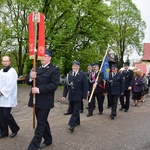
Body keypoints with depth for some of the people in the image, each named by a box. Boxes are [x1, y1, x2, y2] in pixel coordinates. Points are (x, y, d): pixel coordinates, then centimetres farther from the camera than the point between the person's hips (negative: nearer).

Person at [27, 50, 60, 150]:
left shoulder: (55, 69, -8)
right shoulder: (37, 69, 14)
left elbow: (54, 85, -18)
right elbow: (28, 82, 11)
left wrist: (39, 89, -22)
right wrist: (31, 77, -12)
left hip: (45, 101, -7)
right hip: (36, 100, 7)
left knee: (41, 123, -1)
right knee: (42, 122, 18)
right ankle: (48, 140, 36)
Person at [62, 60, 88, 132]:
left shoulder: (83, 75, -6)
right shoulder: (69, 74, 3)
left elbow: (85, 87, -7)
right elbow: (66, 86, 6)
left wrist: (84, 97, -10)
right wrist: (64, 95, 1)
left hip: (78, 96, -4)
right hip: (71, 96, 4)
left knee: (76, 110, -6)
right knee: (74, 110, 15)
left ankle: (72, 125, -6)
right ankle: (77, 122, 32)